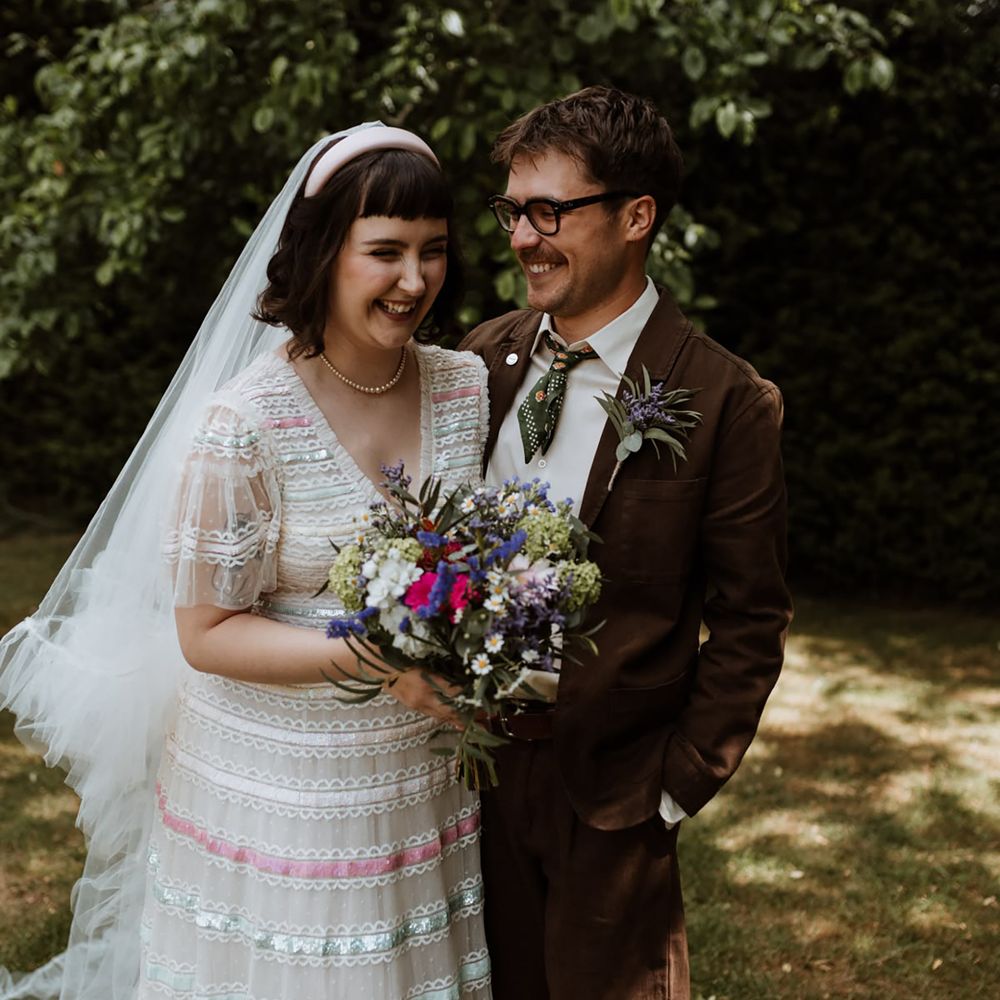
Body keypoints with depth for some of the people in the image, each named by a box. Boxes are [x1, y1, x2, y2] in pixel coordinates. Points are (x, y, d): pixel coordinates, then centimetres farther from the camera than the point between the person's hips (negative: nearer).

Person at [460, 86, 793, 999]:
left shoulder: (725, 401, -15)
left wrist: (680, 784, -9)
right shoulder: (485, 356, 0)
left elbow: (750, 624, -10)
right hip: (472, 763, 4)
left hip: (612, 788, -4)